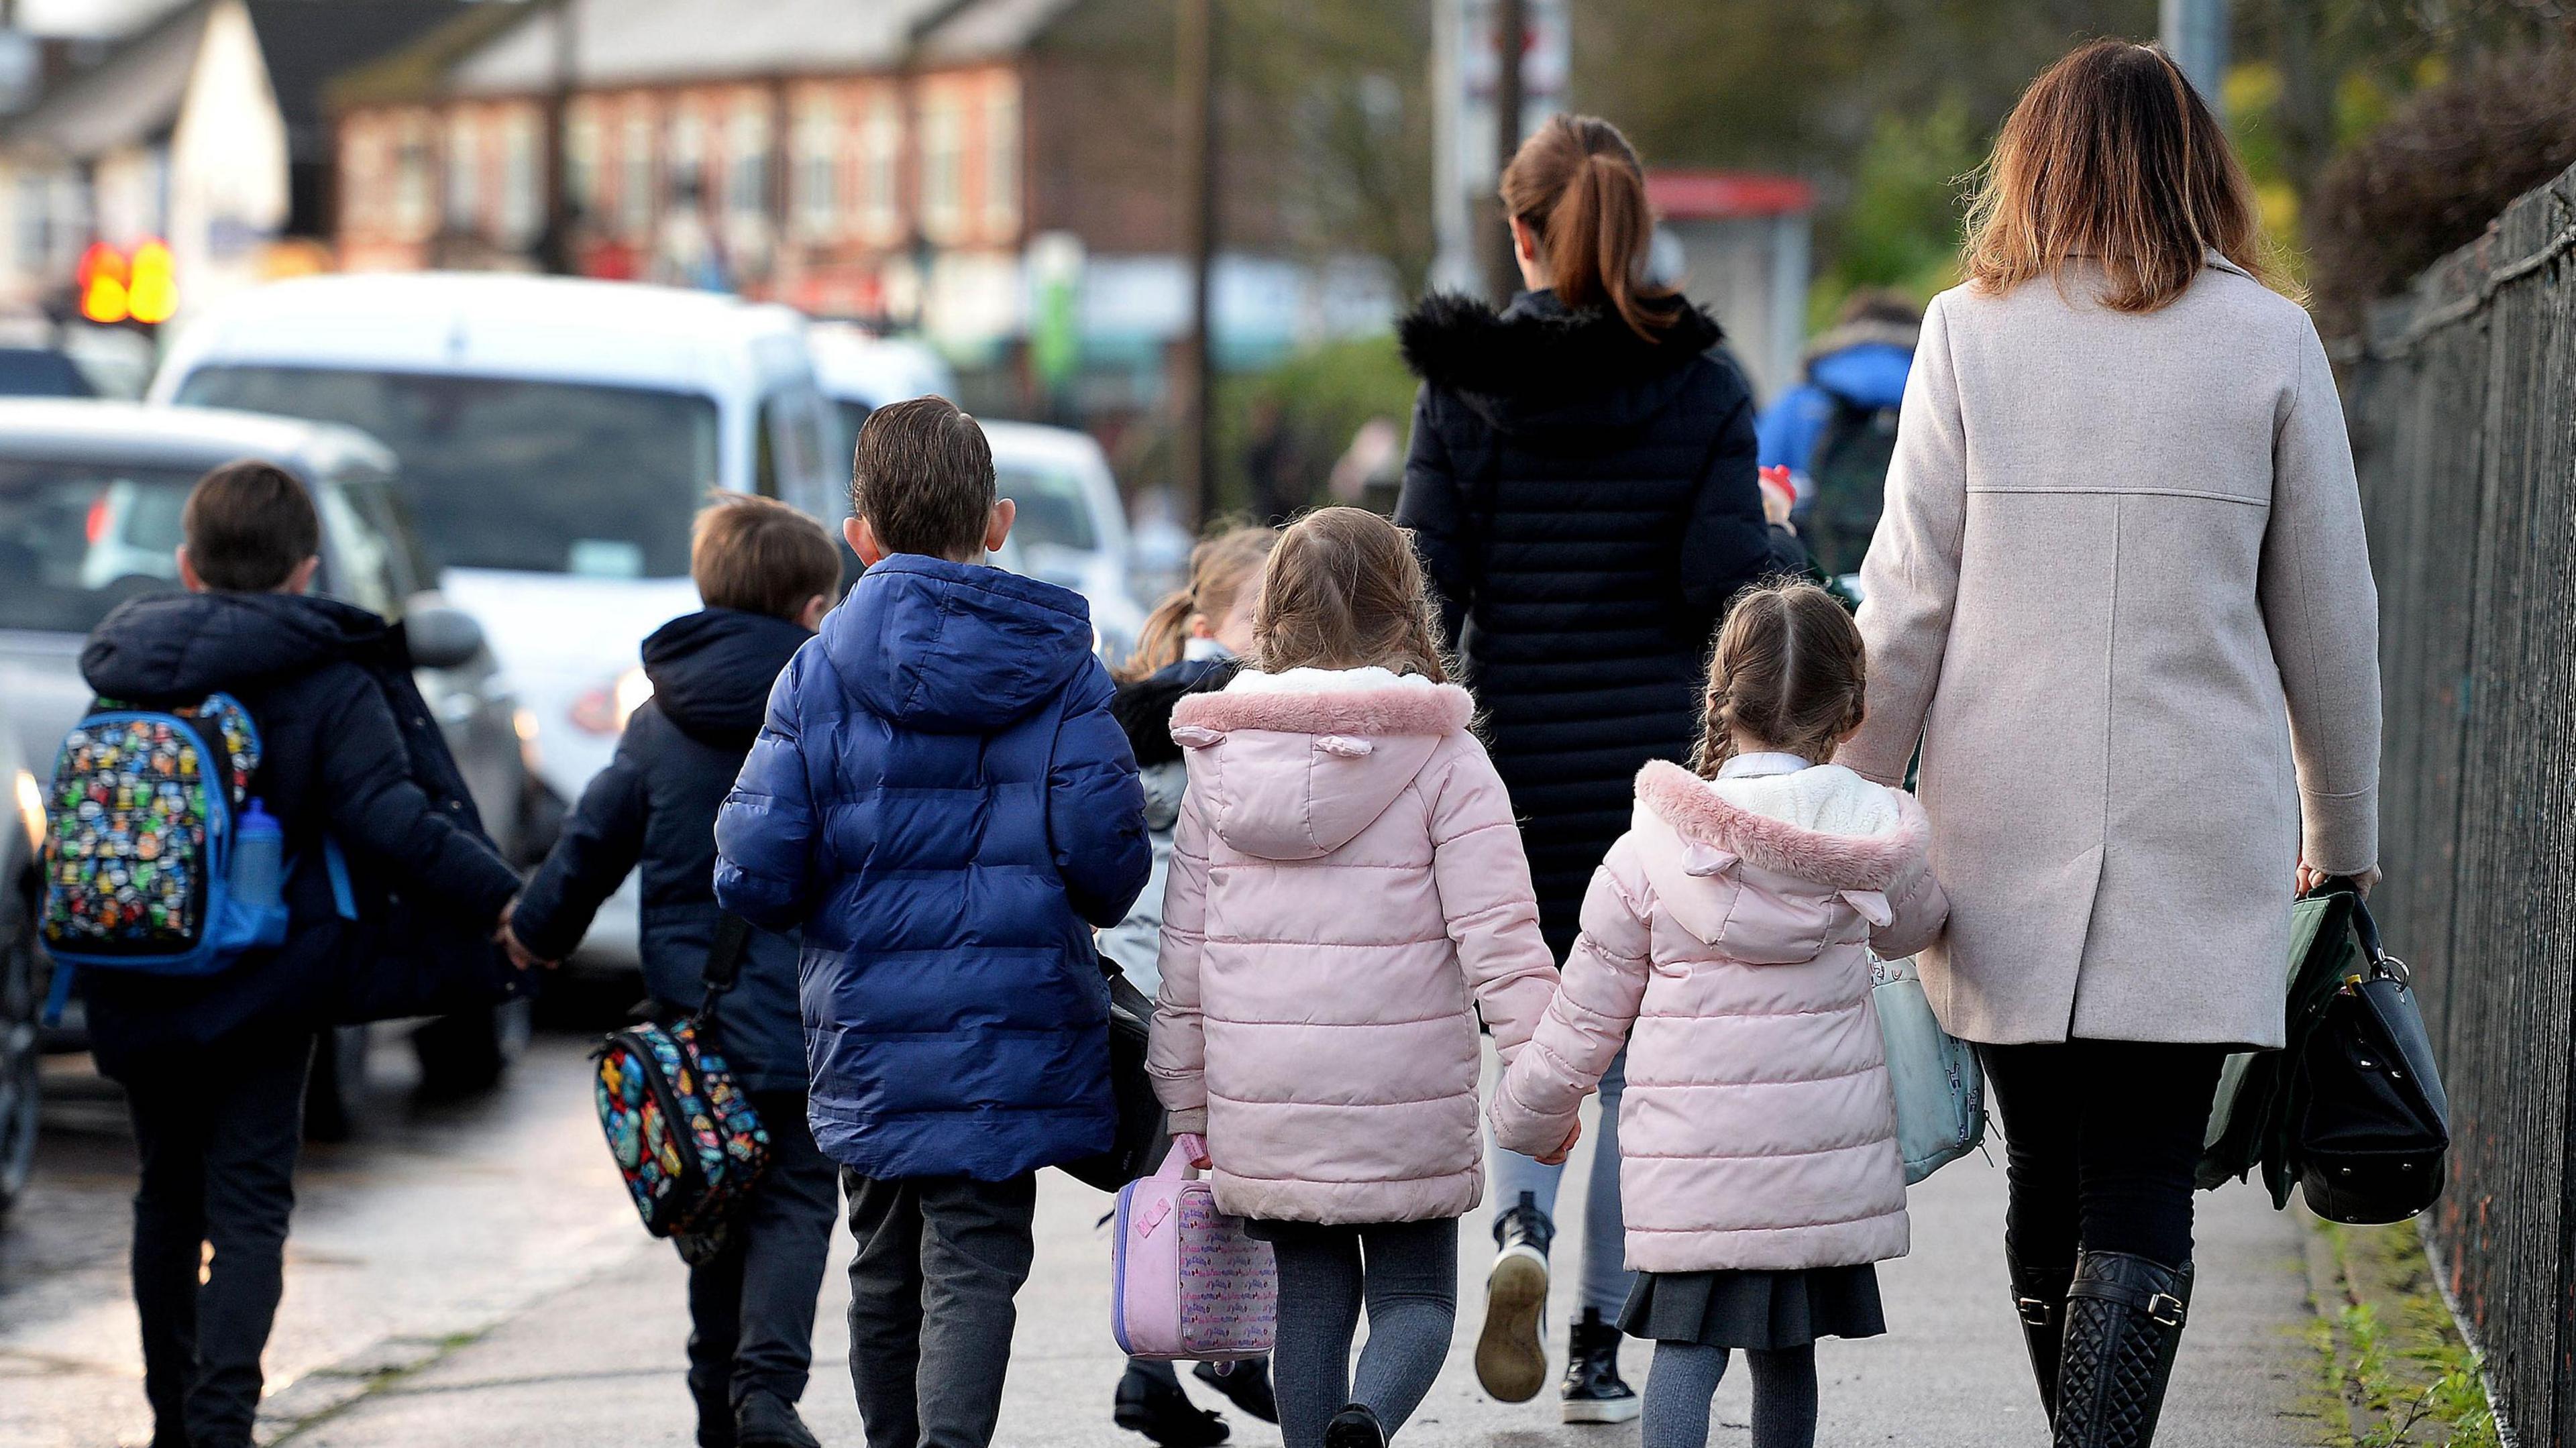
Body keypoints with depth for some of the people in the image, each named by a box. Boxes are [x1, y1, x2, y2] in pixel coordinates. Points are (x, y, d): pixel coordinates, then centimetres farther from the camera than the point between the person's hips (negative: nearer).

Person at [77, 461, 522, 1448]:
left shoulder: (129, 675, 5)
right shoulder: (332, 686, -10)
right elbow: (387, 818, -18)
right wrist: (499, 896, -13)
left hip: (138, 991, 4)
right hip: (261, 993, -4)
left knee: (169, 1193, 17)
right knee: (248, 1199, -1)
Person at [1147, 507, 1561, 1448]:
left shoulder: (1218, 760, 4)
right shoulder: (1444, 758, -6)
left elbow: (1183, 951, 7)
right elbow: (1498, 933, -12)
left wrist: (1187, 1103, 14)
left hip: (1264, 1103, 3)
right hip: (1407, 1098, -3)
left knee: (1310, 1302, 14)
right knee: (1416, 1298, 7)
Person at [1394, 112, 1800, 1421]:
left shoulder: (1461, 387, -2)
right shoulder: (1700, 389, -4)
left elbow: (1424, 590, -4)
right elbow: (1726, 583, -9)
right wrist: (1780, 540, 13)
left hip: (1515, 769, 1)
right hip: (1659, 769, -1)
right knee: (1638, 1059, 9)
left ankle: (1520, 1227, -11)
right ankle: (1602, 1349, 7)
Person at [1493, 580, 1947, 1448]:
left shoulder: (1649, 853, -5)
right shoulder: (1878, 835, -3)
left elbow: (1584, 1020, 3)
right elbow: (1912, 927, 21)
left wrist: (1527, 1119, 19)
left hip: (1690, 1166, -2)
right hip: (1824, 1163, 2)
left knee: (1686, 1345, 1)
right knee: (1786, 1353, 13)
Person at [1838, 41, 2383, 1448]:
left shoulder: (1970, 330, 1)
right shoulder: (2269, 340, 1)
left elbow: (1907, 599, 0)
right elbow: (2328, 615, 7)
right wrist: (2341, 830, 18)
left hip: (2007, 832, 1)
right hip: (2199, 831, -1)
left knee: (2048, 1189, 14)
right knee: (2139, 1204, -3)